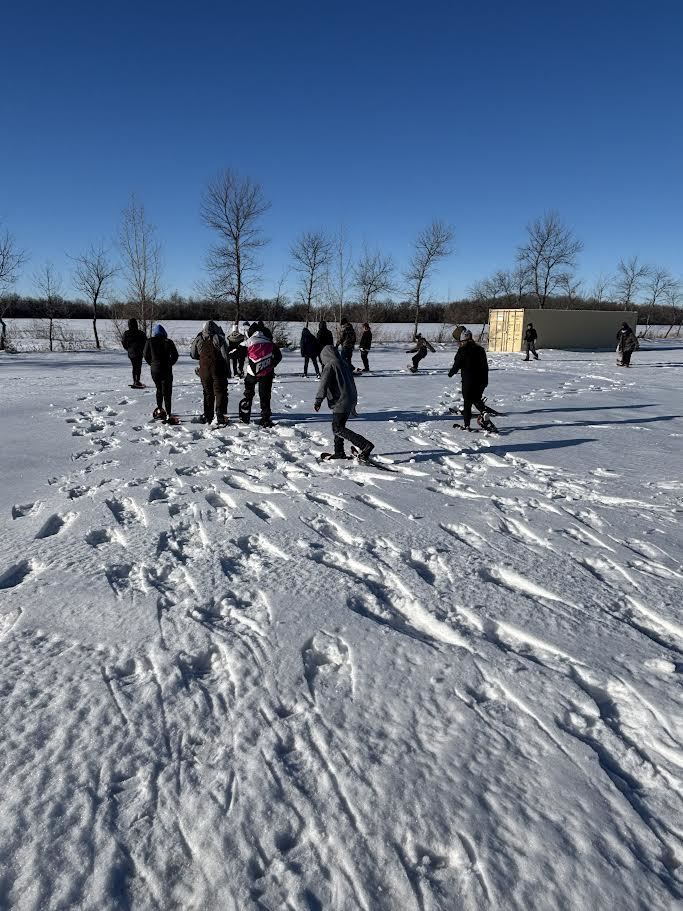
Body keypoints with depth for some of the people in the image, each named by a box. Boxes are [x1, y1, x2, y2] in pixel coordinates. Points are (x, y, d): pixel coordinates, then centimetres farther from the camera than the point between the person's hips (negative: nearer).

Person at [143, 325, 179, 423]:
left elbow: (145, 355, 5)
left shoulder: (150, 342, -3)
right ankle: (168, 415, -8)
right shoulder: (168, 342, -9)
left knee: (159, 389, 23)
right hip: (166, 370, -3)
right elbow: (175, 355, -3)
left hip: (154, 370, 3)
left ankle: (159, 409, 32)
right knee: (167, 392, -2)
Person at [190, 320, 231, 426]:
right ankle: (221, 418, -5)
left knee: (207, 393, 15)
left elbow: (193, 354, 13)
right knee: (220, 393, 1)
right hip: (218, 371, -3)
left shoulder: (198, 340, 2)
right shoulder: (218, 338, -8)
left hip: (204, 372, 4)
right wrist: (228, 371, -3)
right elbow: (225, 355, -9)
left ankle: (207, 417, 18)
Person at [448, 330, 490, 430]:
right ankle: (484, 410, -8)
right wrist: (485, 380, 16)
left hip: (467, 380, -5)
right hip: (480, 380, 5)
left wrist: (451, 373, 15)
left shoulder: (463, 350, -8)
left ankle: (466, 425, 5)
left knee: (467, 402, 3)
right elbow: (485, 366, 10)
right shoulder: (480, 349, 7)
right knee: (476, 399, 20)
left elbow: (457, 365, -6)